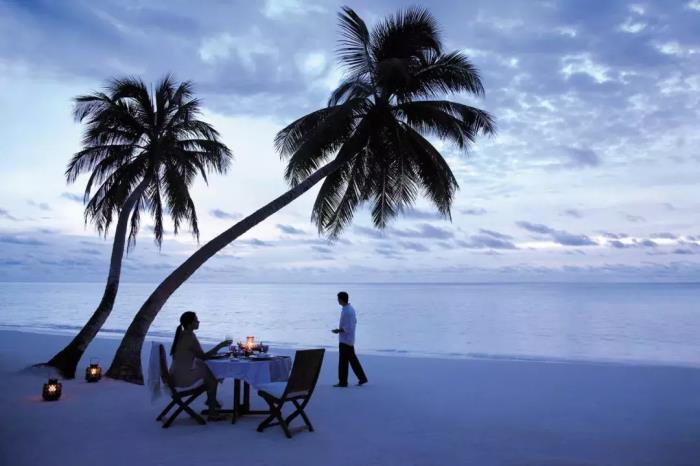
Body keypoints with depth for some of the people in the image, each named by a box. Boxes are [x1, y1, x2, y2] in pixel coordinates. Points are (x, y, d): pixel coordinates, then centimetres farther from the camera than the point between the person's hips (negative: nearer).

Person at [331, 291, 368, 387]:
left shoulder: (346, 312, -23)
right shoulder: (351, 308, 7)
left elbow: (348, 328, -24)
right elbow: (354, 321, 19)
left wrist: (338, 331, -13)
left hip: (345, 340, -10)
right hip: (350, 339, 10)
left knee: (343, 361, 0)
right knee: (352, 359, 15)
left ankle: (343, 381, 9)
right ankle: (362, 378, 19)